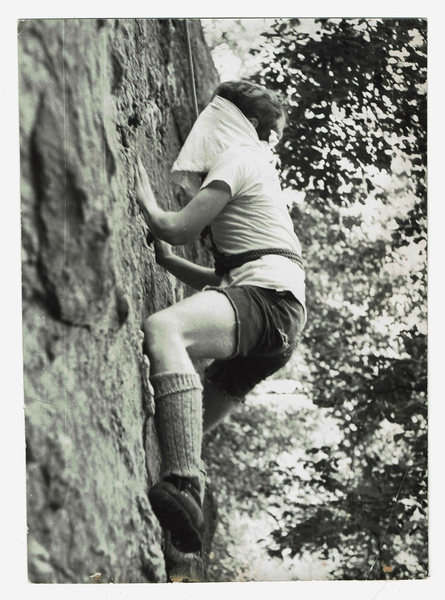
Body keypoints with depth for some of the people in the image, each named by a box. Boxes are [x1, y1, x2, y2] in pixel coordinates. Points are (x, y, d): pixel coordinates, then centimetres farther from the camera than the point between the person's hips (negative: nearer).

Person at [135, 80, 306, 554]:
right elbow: (225, 279, 39)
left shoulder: (237, 158, 7)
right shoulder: (257, 170, 36)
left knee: (162, 330, -38)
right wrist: (168, 262, 32)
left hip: (268, 299, -11)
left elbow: (177, 229, -4)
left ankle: (184, 486, -55)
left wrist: (145, 198, 13)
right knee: (186, 429, 15)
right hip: (279, 321, 11)